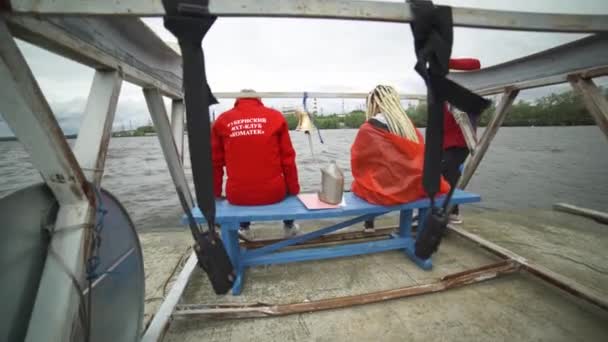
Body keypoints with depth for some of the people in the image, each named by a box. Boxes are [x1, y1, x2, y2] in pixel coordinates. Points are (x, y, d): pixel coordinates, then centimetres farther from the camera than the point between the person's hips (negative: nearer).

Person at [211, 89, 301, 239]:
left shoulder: (222, 120, 4)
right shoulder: (276, 117, 1)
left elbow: (215, 162, 8)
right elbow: (288, 159, 1)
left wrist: (216, 193, 21)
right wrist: (294, 190, 13)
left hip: (237, 196, 2)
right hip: (273, 192, -1)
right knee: (288, 185, 34)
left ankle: (244, 228, 45)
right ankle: (289, 226, 46)